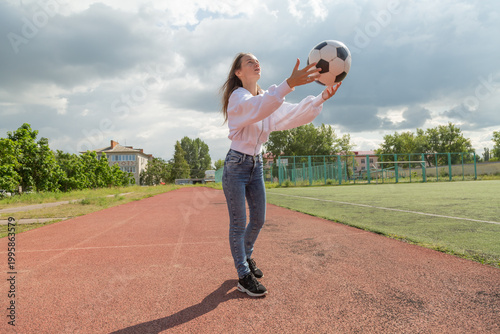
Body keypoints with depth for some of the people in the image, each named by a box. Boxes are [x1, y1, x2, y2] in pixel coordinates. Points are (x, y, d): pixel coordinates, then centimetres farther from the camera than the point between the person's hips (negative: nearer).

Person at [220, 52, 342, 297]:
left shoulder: (267, 98, 10)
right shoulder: (238, 96, -12)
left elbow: (292, 115, -3)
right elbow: (258, 107, -36)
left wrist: (320, 98, -19)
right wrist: (289, 84, -50)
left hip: (256, 165, 7)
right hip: (236, 165, -7)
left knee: (258, 220, 13)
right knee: (238, 223, 0)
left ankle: (246, 256, 38)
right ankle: (243, 276, 12)